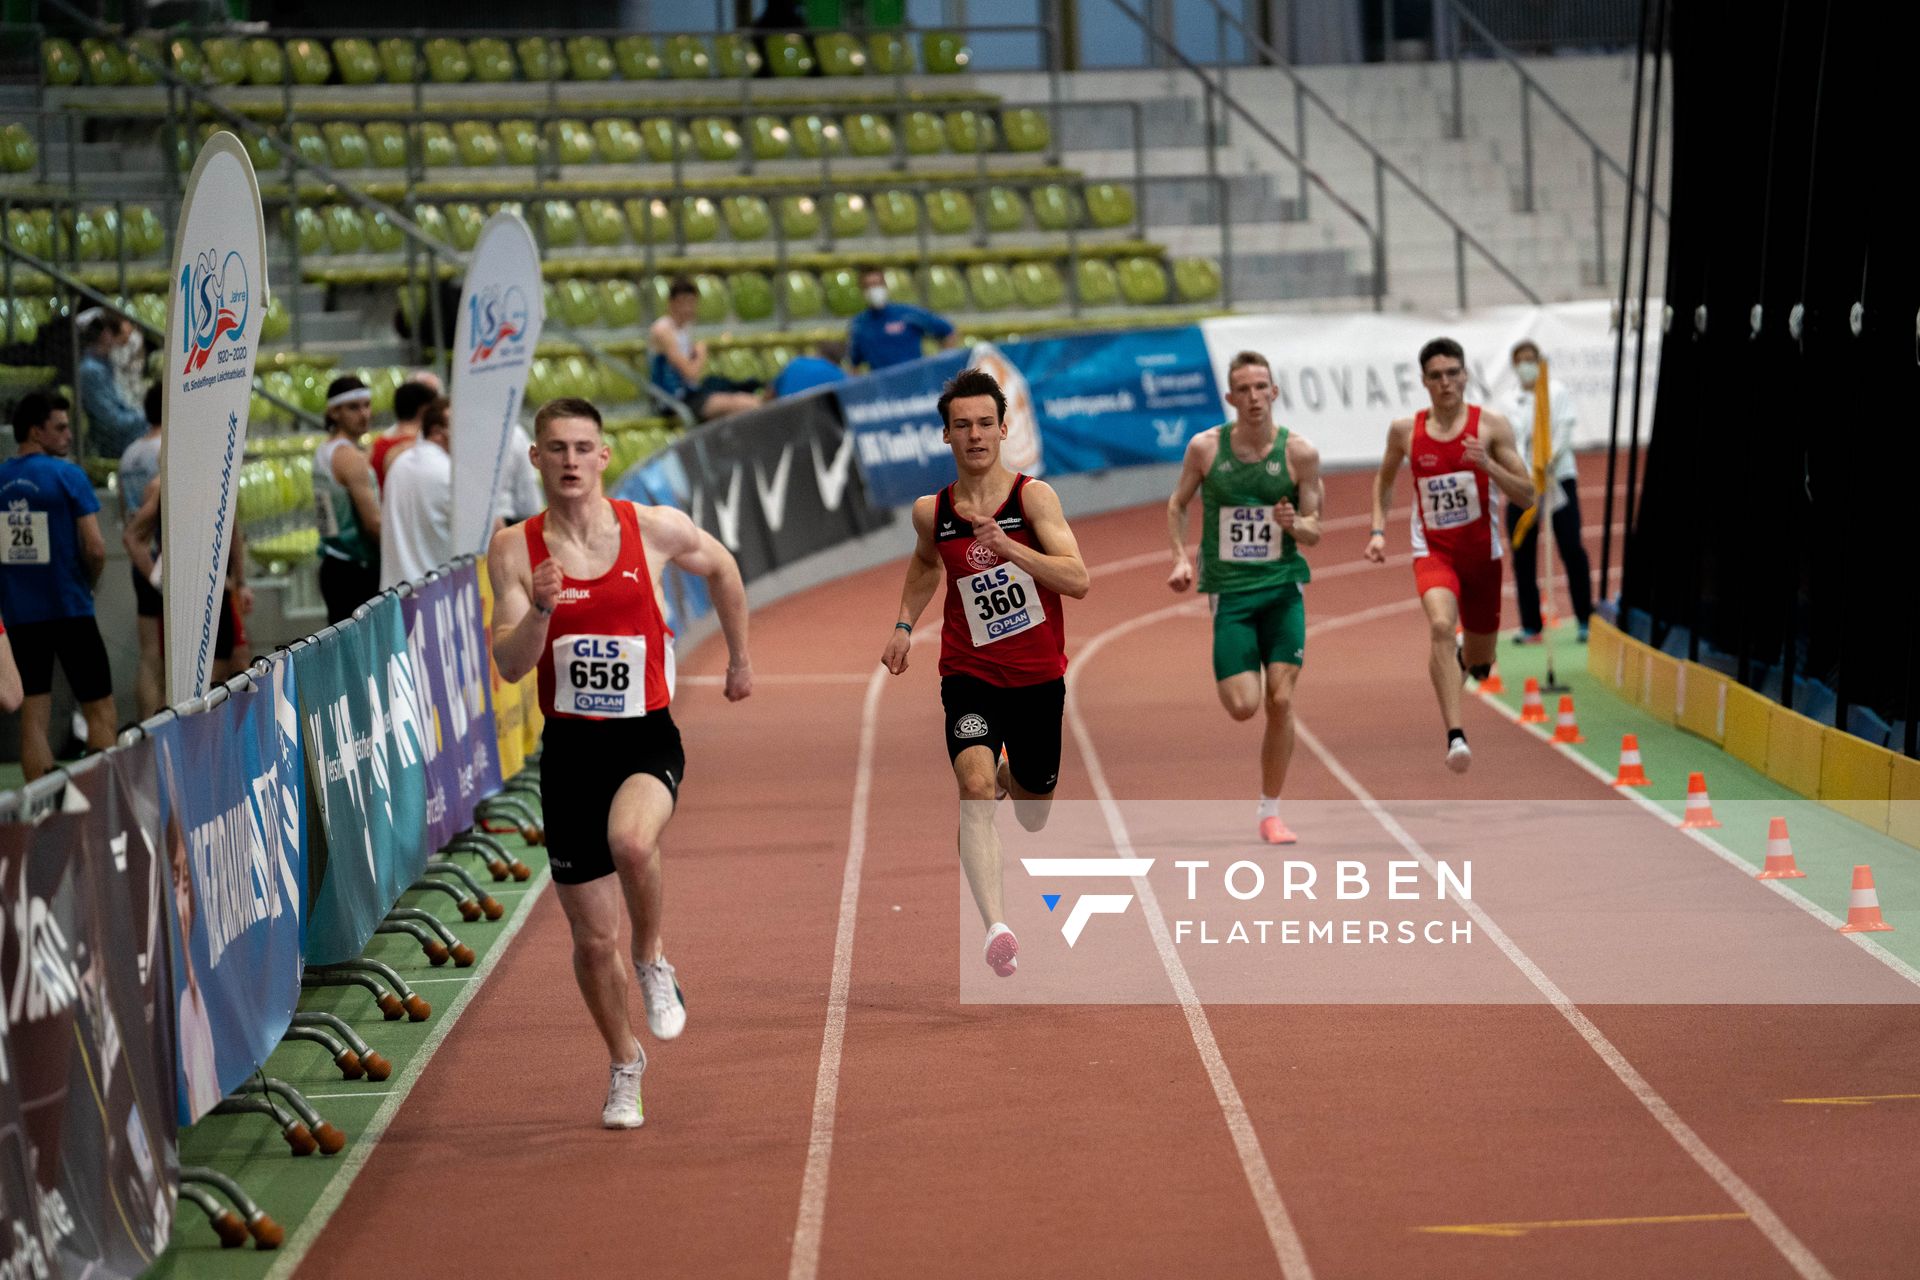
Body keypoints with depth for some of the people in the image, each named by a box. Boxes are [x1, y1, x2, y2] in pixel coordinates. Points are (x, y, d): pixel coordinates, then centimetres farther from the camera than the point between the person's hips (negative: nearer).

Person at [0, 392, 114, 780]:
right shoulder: (67, 476, -9)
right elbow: (95, 547, -14)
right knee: (99, 711, 5)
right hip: (69, 609, -4)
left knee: (33, 716, 5)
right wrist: (88, 583, 5)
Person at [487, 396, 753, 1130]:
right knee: (592, 938, 7)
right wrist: (540, 609, -27)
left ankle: (653, 959, -6)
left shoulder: (654, 530, -3)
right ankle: (624, 1067, 32)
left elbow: (721, 568, 18)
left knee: (631, 841, -36)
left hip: (646, 739, -1)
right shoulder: (515, 549, -3)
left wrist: (740, 659, 24)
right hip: (569, 747, 2)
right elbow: (510, 666, -9)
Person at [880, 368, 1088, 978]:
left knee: (1033, 814, 18)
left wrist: (1006, 545, -32)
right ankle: (996, 928, -35)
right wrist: (904, 625, 12)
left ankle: (1011, 775, 57)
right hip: (969, 675, 0)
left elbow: (1078, 579, -22)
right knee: (975, 788, -26)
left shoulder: (1032, 495, -11)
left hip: (1038, 677, 0)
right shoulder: (931, 512, -2)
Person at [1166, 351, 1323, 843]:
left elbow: (1314, 531, 2)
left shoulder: (1299, 453, -4)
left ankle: (1270, 812, 6)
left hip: (1283, 587, 0)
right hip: (1229, 590, 0)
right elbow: (1177, 505, 11)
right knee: (1243, 707, -8)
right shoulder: (1205, 447, -4)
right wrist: (1181, 559, -3)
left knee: (1280, 700, -7)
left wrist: (1294, 523, -21)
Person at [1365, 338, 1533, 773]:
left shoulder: (1491, 426, -7)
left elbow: (1526, 492, -8)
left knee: (1479, 666, 12)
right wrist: (1378, 530, 4)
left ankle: (1464, 657, 53)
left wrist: (1487, 464, -24)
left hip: (1481, 551, 1)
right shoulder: (1405, 431, -2)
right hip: (1433, 550, -1)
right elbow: (1384, 480, 17)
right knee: (1441, 624, -31)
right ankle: (1455, 735, -35)